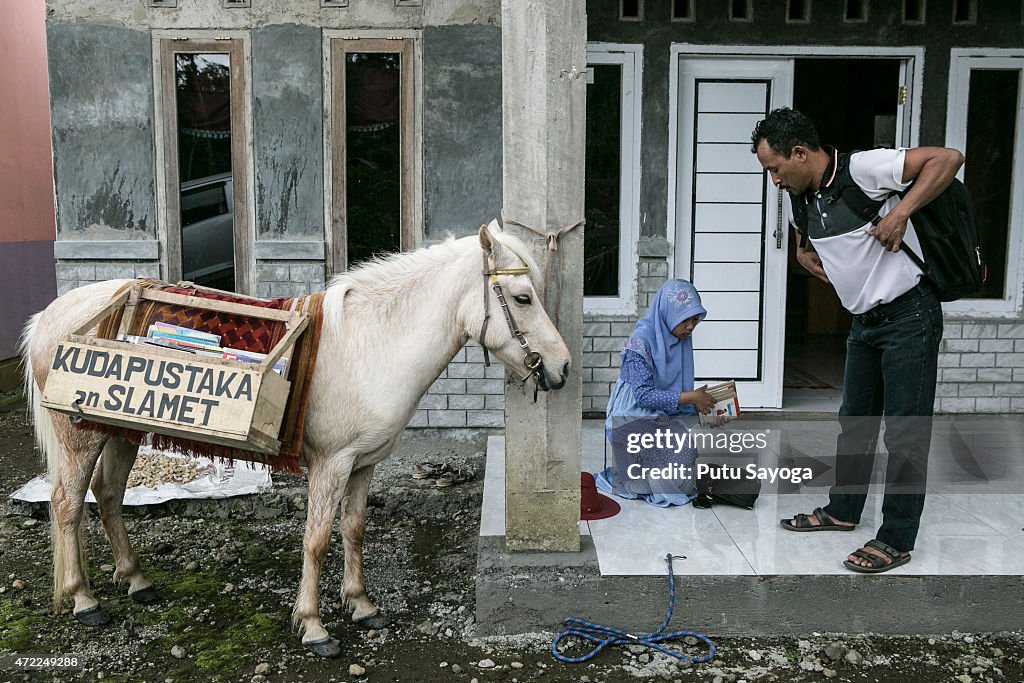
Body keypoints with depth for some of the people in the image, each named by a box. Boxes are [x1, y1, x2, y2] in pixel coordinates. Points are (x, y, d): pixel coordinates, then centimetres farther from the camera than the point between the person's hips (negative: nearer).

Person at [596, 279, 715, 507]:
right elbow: (644, 395, -23)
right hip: (633, 421, -8)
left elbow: (678, 388, 13)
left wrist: (700, 402, -6)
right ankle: (619, 479, 7)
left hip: (664, 417, 8)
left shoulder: (680, 339, 5)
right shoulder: (641, 341, -18)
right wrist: (690, 397, -21)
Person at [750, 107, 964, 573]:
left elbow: (949, 159, -20)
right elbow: (806, 249, 24)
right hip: (864, 321, 8)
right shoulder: (800, 200, 5)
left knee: (905, 432, -2)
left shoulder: (862, 170, -19)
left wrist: (900, 212, -27)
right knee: (855, 421, 18)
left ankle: (896, 541, 7)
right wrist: (834, 274, 5)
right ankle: (842, 511, 34)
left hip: (908, 315, -8)